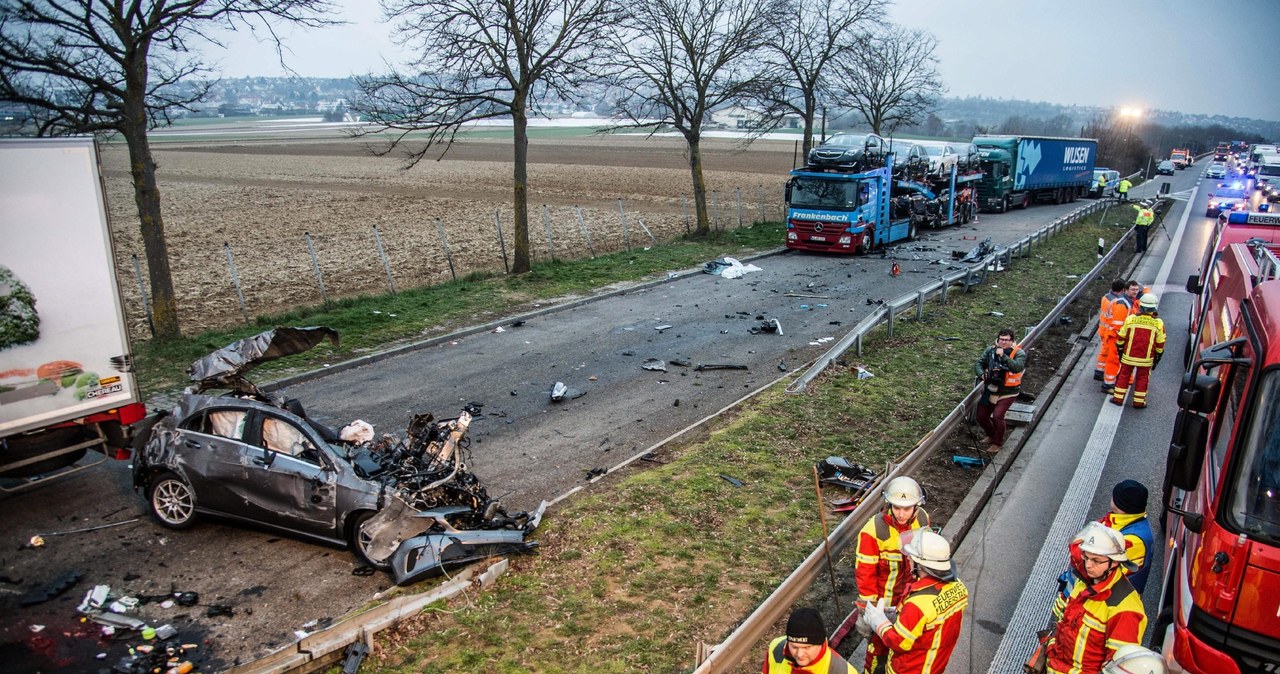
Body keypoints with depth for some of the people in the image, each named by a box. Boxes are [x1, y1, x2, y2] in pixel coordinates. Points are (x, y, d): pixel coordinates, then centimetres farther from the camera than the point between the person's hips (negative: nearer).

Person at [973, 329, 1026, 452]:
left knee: (997, 415, -20)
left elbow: (1017, 367, -29)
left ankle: (998, 443, 4)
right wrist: (982, 374, -18)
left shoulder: (1019, 353, -12)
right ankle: (991, 435, 40)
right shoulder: (990, 351, -1)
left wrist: (1003, 356, -33)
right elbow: (978, 364, 2)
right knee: (981, 417, 10)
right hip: (990, 391, 5)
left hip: (1007, 393, -5)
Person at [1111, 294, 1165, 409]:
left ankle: (1118, 398, 17)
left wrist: (1120, 351, 14)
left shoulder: (1130, 319, -8)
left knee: (1124, 375, 13)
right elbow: (1160, 344, 0)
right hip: (1146, 358, 0)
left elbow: (1121, 338, -1)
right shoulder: (1158, 323, -7)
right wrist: (1157, 358, 12)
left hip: (1129, 356, 0)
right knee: (1142, 378, 12)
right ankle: (1139, 402, 19)